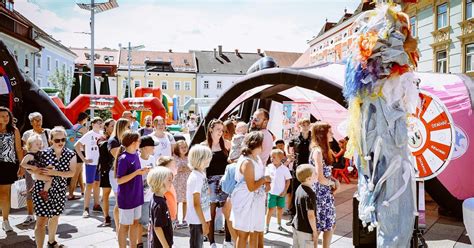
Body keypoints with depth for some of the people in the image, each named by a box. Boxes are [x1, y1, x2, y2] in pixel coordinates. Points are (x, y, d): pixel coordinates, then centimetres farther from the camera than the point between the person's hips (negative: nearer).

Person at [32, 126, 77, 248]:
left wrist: (55, 172, -21)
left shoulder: (71, 154, -5)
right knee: (42, 220, -8)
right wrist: (40, 172, -17)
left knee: (55, 217, 21)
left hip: (59, 190, 3)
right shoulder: (43, 153, -9)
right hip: (42, 189, -3)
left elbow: (72, 173, -11)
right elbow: (30, 167, 3)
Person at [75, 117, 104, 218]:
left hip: (100, 163, 5)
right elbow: (77, 145, -12)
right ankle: (86, 209, 7)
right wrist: (83, 159, -13)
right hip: (91, 163, -5)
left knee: (97, 184, 14)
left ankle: (96, 205, 25)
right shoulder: (89, 135, -10)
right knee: (89, 185, 0)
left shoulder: (101, 135, 5)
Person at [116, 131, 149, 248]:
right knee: (125, 225, 8)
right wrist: (136, 173, -26)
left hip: (137, 196, 8)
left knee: (135, 222, 17)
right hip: (126, 198, -7)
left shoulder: (135, 154, 2)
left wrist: (143, 171, -4)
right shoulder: (123, 158, -20)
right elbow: (119, 180, -21)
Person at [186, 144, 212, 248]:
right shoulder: (195, 177, -21)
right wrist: (204, 223, -17)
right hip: (197, 220, -8)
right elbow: (196, 204, -21)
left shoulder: (201, 174, 6)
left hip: (201, 219, 8)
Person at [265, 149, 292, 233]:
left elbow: (288, 180, -1)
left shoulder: (285, 168, -7)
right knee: (271, 209, 1)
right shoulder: (269, 167, -4)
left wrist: (285, 191, -5)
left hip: (281, 193, 0)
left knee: (280, 209, 11)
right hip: (272, 192, 0)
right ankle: (267, 226, 12)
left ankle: (279, 225, 29)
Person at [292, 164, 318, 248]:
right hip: (306, 230, -8)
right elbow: (310, 215, -25)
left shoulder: (299, 189, 1)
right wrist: (315, 231, -15)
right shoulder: (310, 194, -25)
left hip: (296, 225, 8)